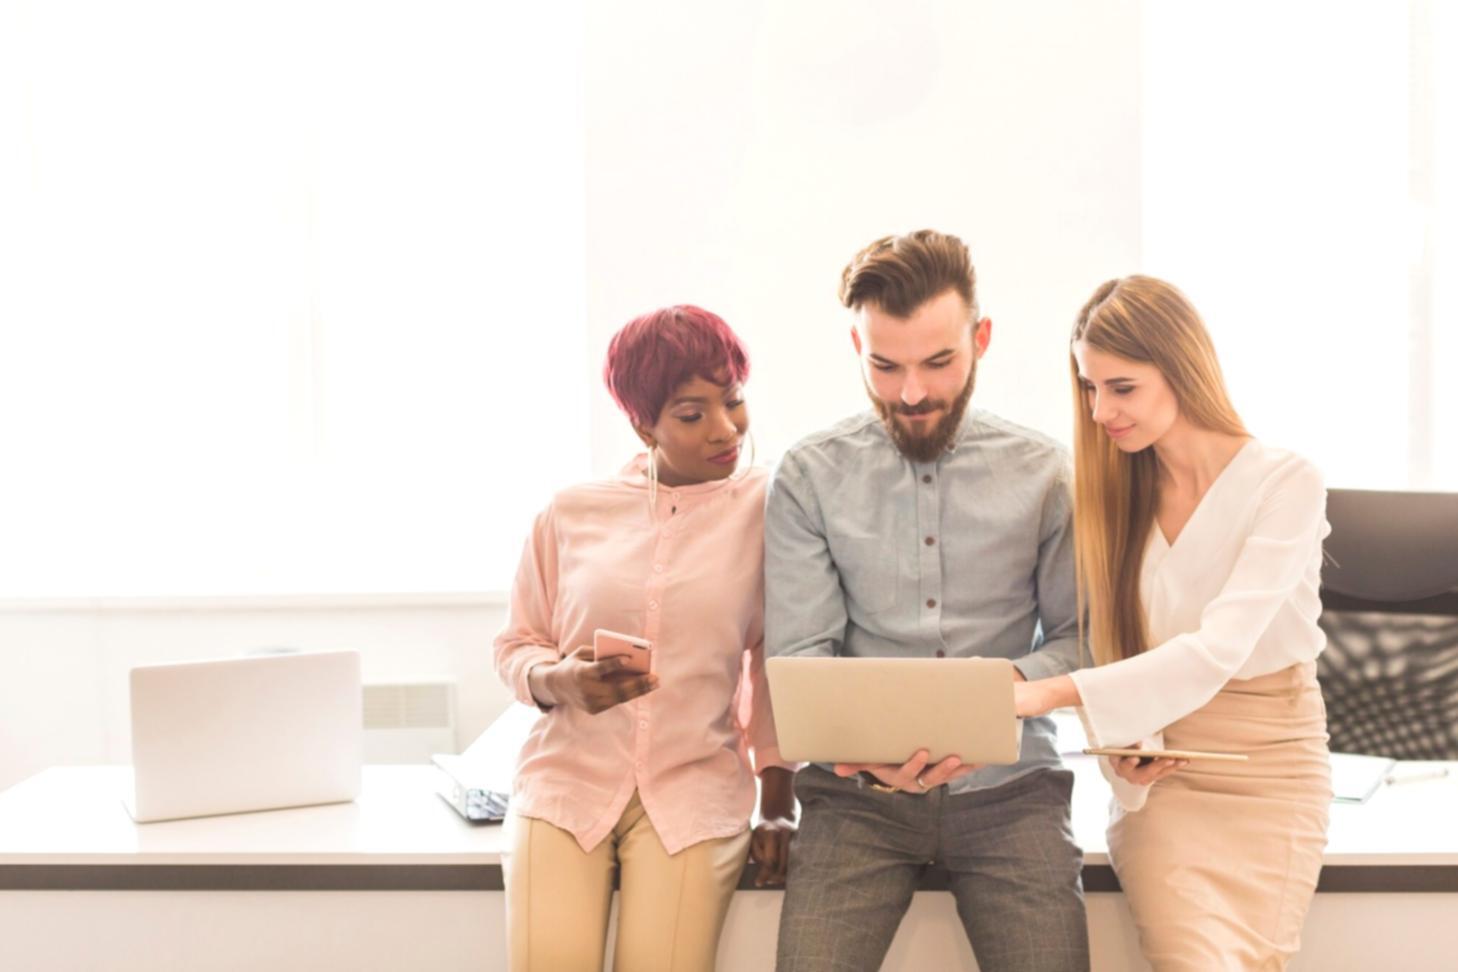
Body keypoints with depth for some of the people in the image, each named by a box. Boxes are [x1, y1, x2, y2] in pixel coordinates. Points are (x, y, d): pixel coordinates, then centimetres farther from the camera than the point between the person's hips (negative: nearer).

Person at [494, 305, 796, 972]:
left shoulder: (765, 509, 2)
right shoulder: (572, 511, 5)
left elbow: (776, 670, 6)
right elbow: (515, 647, 11)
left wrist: (778, 805, 2)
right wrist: (560, 681, -11)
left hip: (694, 792, -1)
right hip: (567, 782, 1)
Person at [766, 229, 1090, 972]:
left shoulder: (1042, 474, 3)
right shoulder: (809, 477, 1)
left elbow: (1079, 635, 5)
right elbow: (797, 653, -3)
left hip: (1007, 783, 1)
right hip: (858, 790, 0)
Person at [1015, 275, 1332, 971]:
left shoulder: (1287, 483, -9)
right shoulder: (1113, 488, 5)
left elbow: (1216, 652, -21)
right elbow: (1113, 647, 7)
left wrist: (1055, 692, -30)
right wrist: (1124, 753, -13)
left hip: (1272, 766, -2)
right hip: (1158, 775, 2)